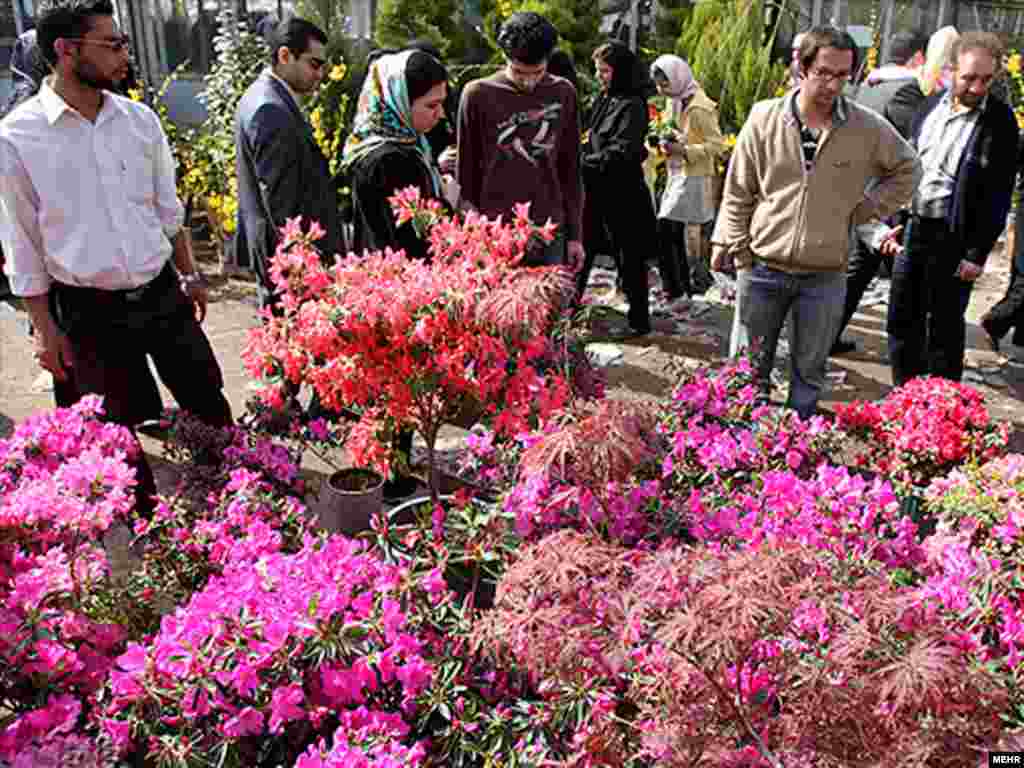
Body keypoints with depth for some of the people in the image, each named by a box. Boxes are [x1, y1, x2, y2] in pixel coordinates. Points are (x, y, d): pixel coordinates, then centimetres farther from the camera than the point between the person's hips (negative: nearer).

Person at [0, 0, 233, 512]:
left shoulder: (139, 119, 0)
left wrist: (189, 275, 14)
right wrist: (46, 329, -4)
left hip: (162, 294, 3)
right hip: (91, 314, -3)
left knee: (208, 402, 14)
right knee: (115, 430, 12)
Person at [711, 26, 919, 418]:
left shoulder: (868, 128, -4)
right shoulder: (764, 117, -4)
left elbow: (906, 169, 14)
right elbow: (738, 191, 3)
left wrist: (865, 209, 3)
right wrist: (730, 244, -1)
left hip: (825, 278, 0)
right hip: (762, 269, 0)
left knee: (809, 373, 13)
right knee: (750, 366, 13)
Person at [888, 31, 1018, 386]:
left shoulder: (1000, 122, -10)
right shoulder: (934, 103, 6)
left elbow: (998, 196, -11)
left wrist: (978, 253, -13)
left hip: (953, 236, -5)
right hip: (912, 225, 5)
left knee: (945, 325, 5)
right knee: (902, 318, 12)